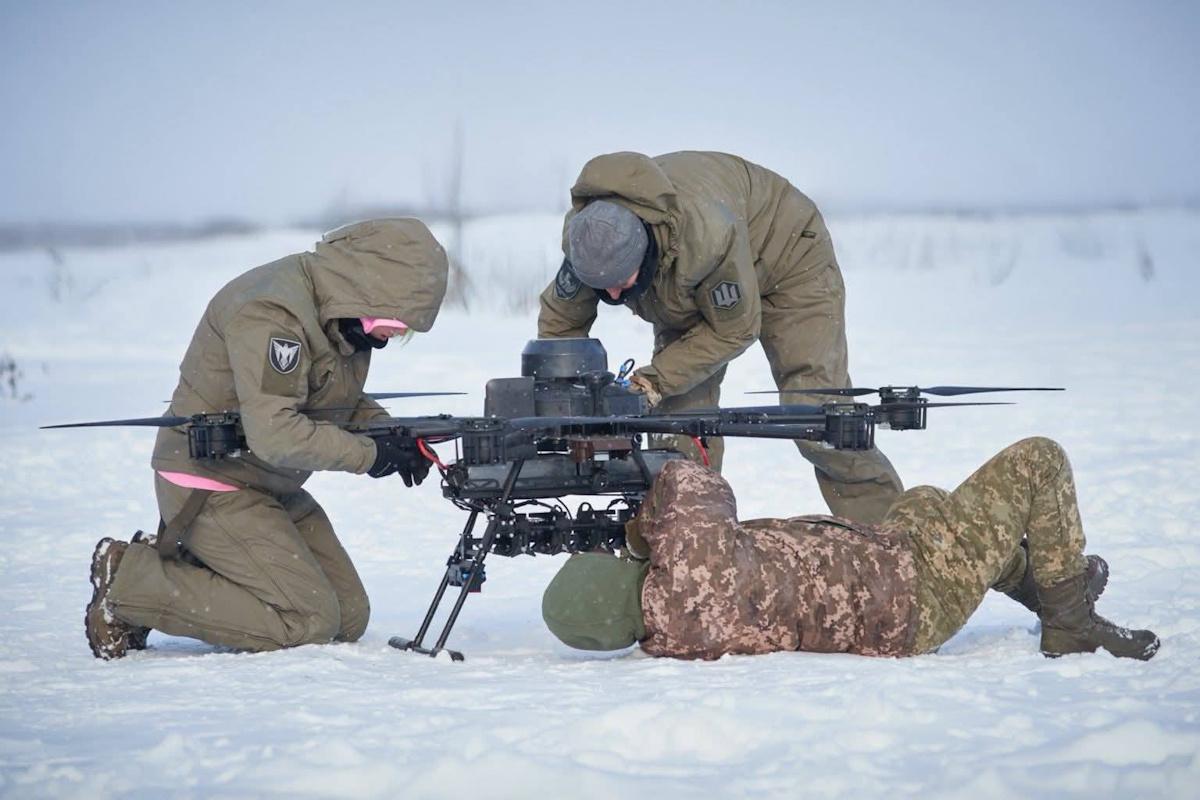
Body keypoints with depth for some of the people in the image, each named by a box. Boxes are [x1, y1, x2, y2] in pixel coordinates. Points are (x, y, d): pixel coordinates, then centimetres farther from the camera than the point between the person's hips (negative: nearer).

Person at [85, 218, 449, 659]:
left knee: (349, 619, 6)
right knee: (307, 621, -16)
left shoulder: (340, 312, 3)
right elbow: (275, 435, -33)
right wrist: (369, 453, -23)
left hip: (274, 489, 10)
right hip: (211, 485, -10)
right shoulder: (270, 313, -27)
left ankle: (178, 565, 13)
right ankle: (127, 582, -6)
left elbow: (342, 397, 17)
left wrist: (387, 432, -3)